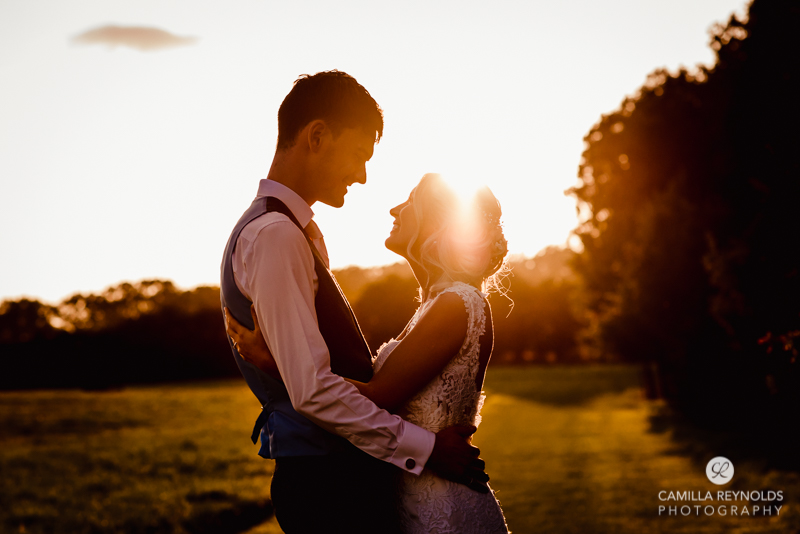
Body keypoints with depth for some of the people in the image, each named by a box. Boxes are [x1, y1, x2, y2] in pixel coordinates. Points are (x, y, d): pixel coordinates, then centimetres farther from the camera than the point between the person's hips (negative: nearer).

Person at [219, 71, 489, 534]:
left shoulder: (293, 231, 15)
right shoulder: (274, 235, -17)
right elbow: (312, 389, -23)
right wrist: (424, 447, -18)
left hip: (337, 472, 10)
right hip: (327, 481, -10)